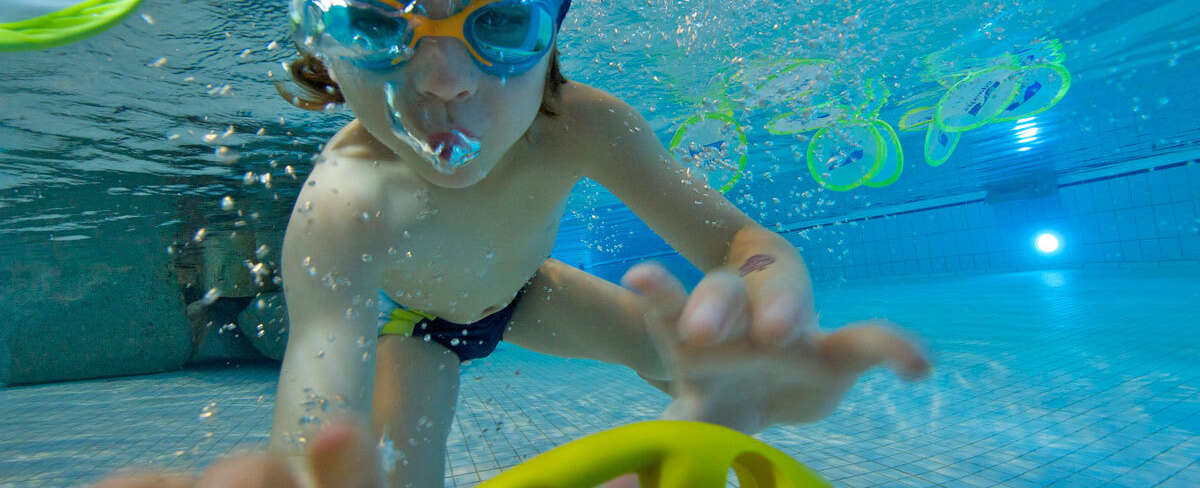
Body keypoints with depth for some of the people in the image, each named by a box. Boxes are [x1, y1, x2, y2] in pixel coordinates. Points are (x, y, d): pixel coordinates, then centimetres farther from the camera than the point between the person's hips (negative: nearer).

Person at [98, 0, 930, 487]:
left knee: (684, 358, -6)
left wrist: (770, 308, -62)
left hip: (517, 290, 2)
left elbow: (738, 238, -37)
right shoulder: (342, 206, -42)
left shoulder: (580, 125, -34)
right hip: (408, 320, -1)